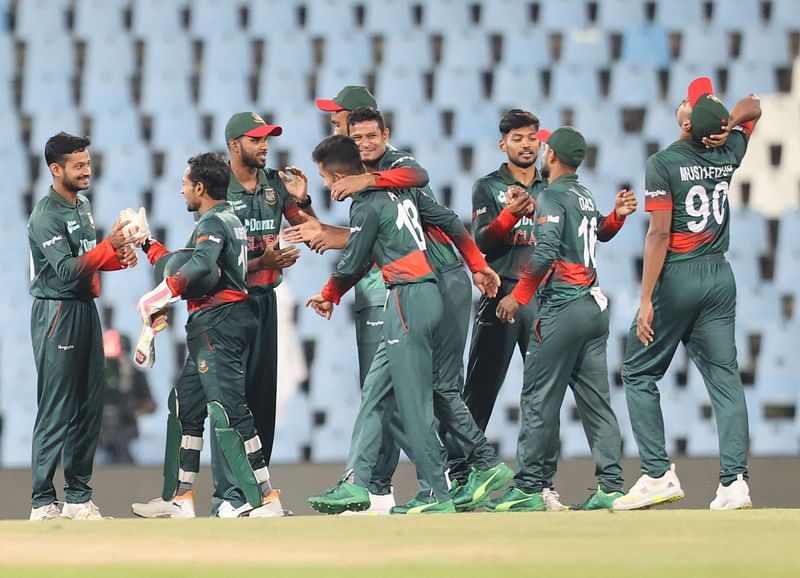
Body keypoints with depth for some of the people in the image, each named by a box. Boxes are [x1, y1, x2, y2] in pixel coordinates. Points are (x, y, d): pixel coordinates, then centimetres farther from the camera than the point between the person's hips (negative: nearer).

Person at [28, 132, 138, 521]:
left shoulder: (83, 206, 14)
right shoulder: (46, 217, -14)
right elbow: (67, 270, -23)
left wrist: (118, 258, 1)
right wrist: (109, 245, -30)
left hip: (85, 310, 9)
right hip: (57, 313, -9)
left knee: (91, 405, 9)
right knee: (57, 411, -9)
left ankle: (78, 496, 15)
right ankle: (43, 504, -6)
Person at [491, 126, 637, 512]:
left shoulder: (552, 197, -9)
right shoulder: (586, 197, 15)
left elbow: (545, 253, -18)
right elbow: (600, 232, 32)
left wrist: (518, 296, -13)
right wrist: (617, 216, 16)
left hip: (562, 307, -8)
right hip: (595, 305, 8)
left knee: (539, 399, -5)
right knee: (595, 399, 7)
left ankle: (529, 488, -5)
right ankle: (610, 486, 4)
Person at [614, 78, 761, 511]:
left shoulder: (664, 163, -13)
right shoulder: (728, 154, 3)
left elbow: (659, 235, -17)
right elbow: (752, 107, 24)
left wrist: (646, 300, -15)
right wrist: (724, 125, 3)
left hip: (677, 278, -5)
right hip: (720, 277, 5)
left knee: (638, 373, 7)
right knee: (724, 379, 4)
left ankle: (658, 475, -1)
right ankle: (734, 481, -5)